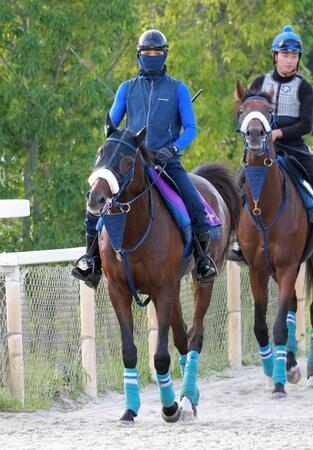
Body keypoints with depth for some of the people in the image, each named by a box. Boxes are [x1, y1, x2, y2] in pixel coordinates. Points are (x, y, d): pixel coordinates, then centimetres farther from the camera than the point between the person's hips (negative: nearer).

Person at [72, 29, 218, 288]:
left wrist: (172, 149, -17)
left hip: (168, 163, -2)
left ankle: (204, 261, 0)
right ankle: (93, 263, -3)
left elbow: (190, 129, 1)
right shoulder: (127, 89, 12)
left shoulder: (178, 89, 6)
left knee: (197, 210, -20)